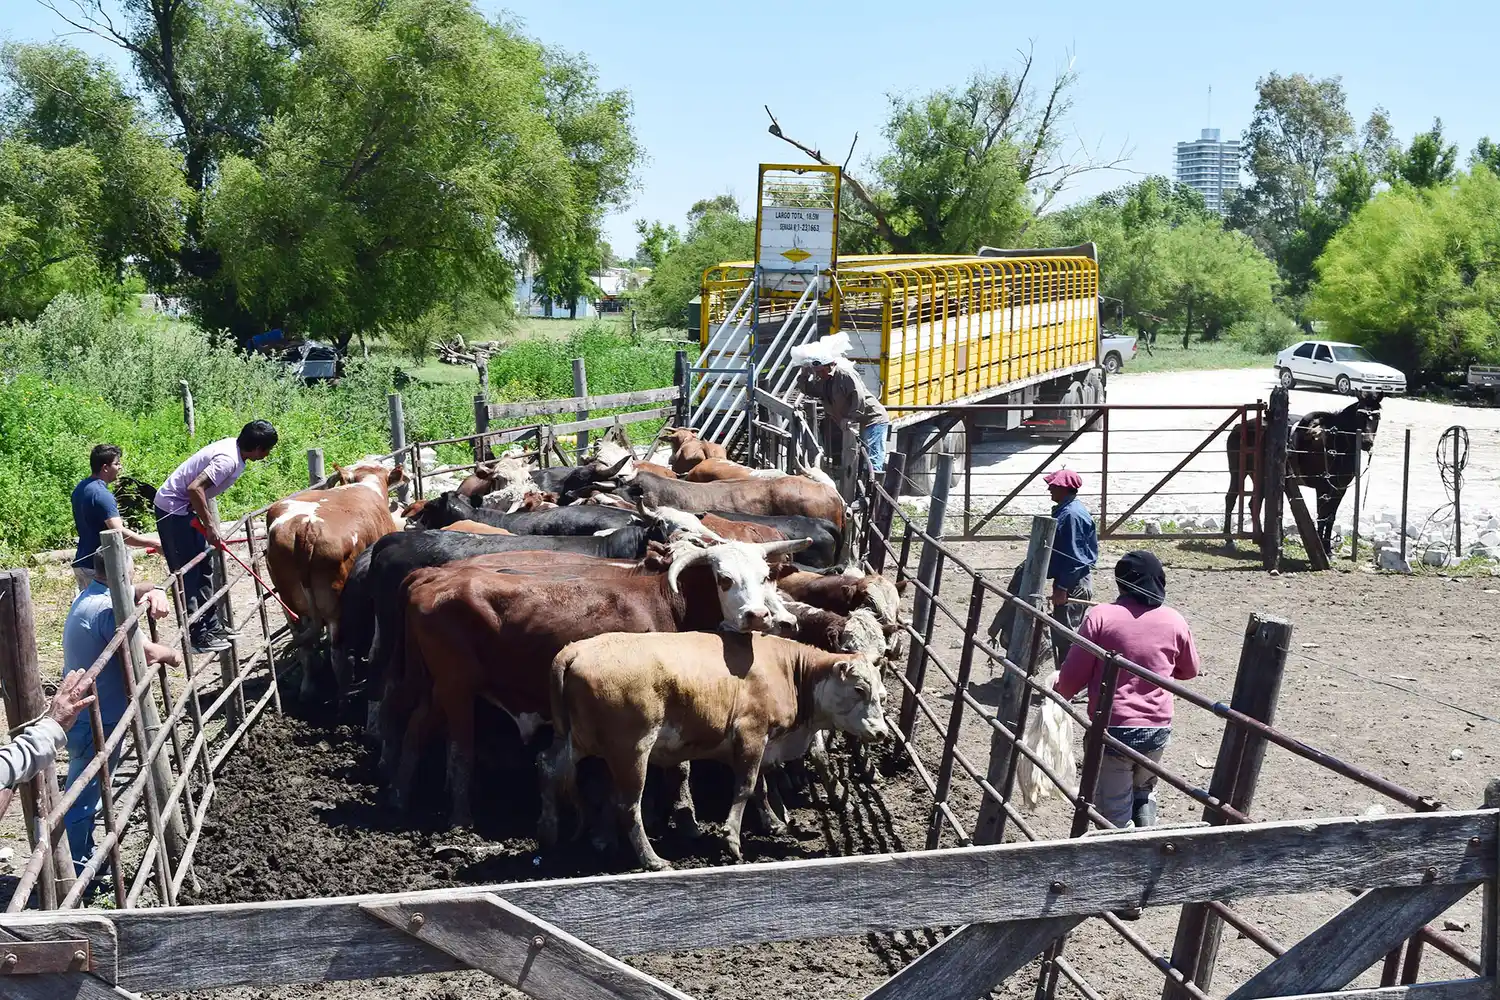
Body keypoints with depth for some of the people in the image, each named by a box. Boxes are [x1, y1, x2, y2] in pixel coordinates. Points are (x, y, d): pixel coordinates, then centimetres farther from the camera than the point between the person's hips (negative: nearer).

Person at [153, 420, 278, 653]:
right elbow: (195, 488, -34)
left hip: (186, 507, 10)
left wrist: (209, 520, 11)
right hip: (173, 509, -10)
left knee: (203, 570, 14)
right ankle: (197, 637, 1)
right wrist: (210, 526, -26)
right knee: (187, 575, -4)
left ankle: (211, 627, 22)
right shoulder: (229, 460, -26)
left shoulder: (233, 446, 2)